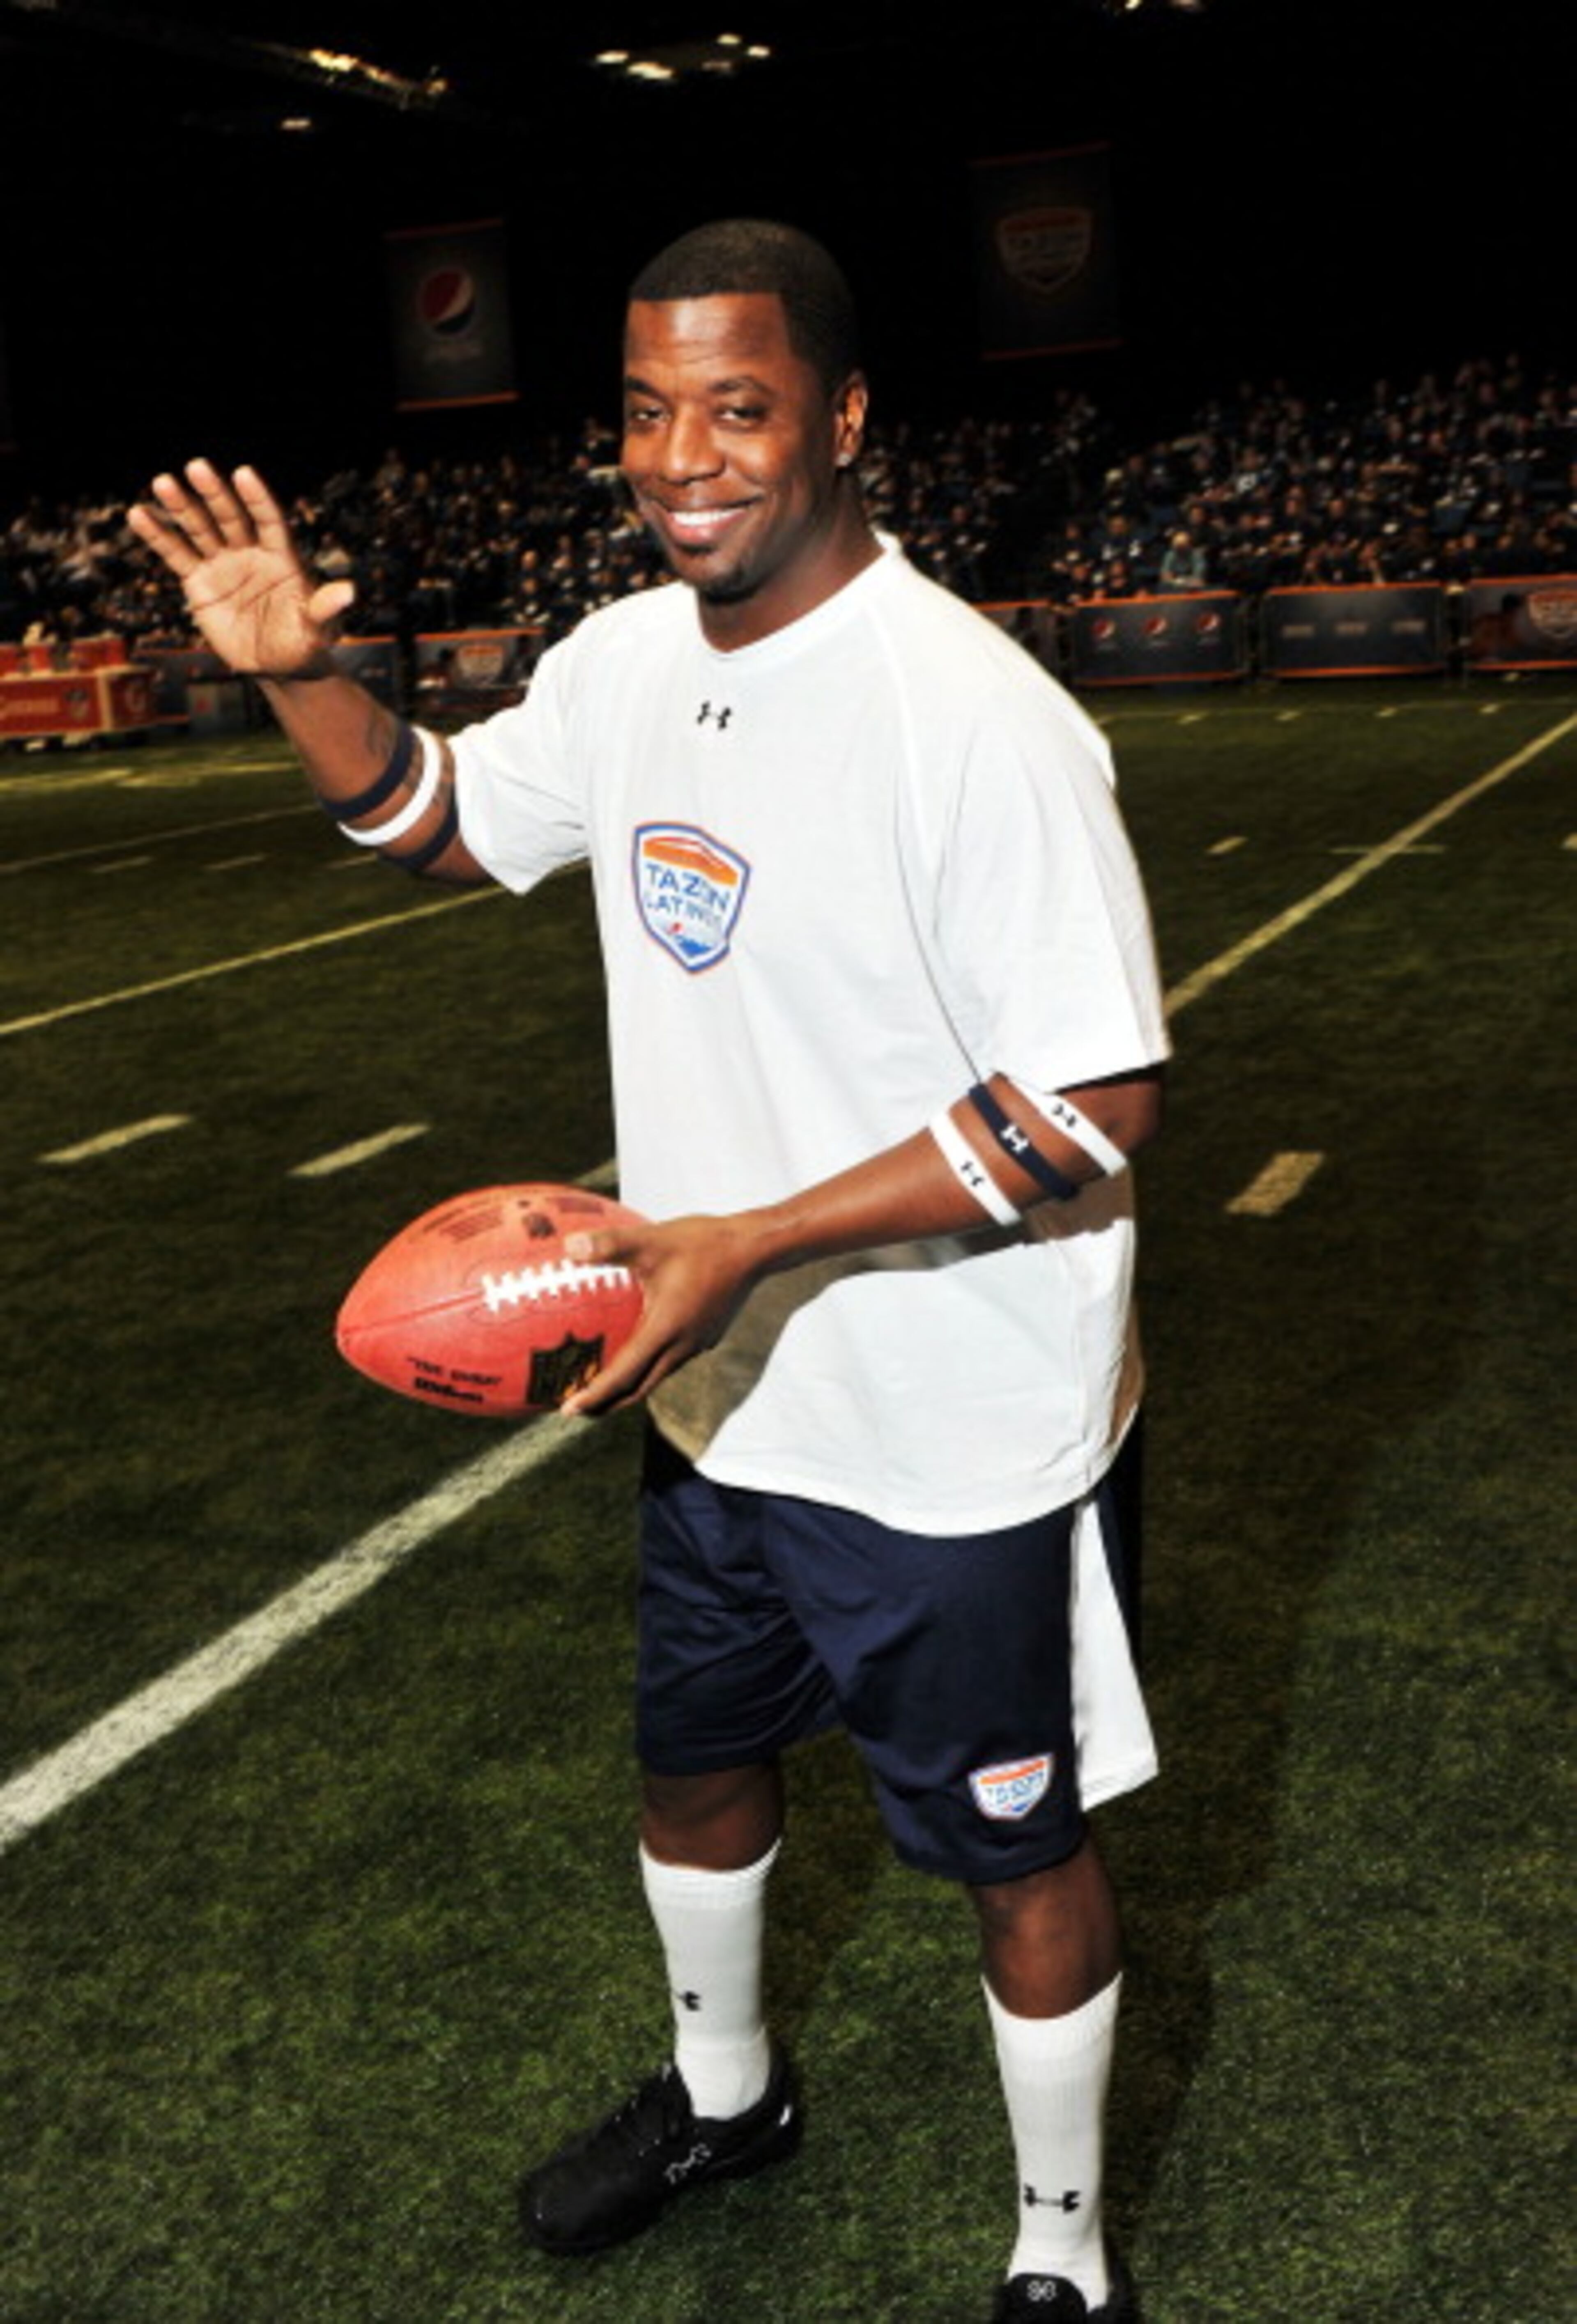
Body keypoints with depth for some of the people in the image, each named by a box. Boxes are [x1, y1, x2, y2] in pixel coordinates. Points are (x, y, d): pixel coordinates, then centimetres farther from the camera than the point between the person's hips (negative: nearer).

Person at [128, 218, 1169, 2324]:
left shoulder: (975, 714, -25)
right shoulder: (626, 661, -1)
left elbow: (1101, 1100, -25)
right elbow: (440, 820, 17)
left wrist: (755, 1243, -28)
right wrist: (300, 674, -2)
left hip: (955, 1441, -7)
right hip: (718, 1397, 8)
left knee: (1014, 1843, 12)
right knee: (695, 1755, 26)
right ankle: (723, 2094, 55)